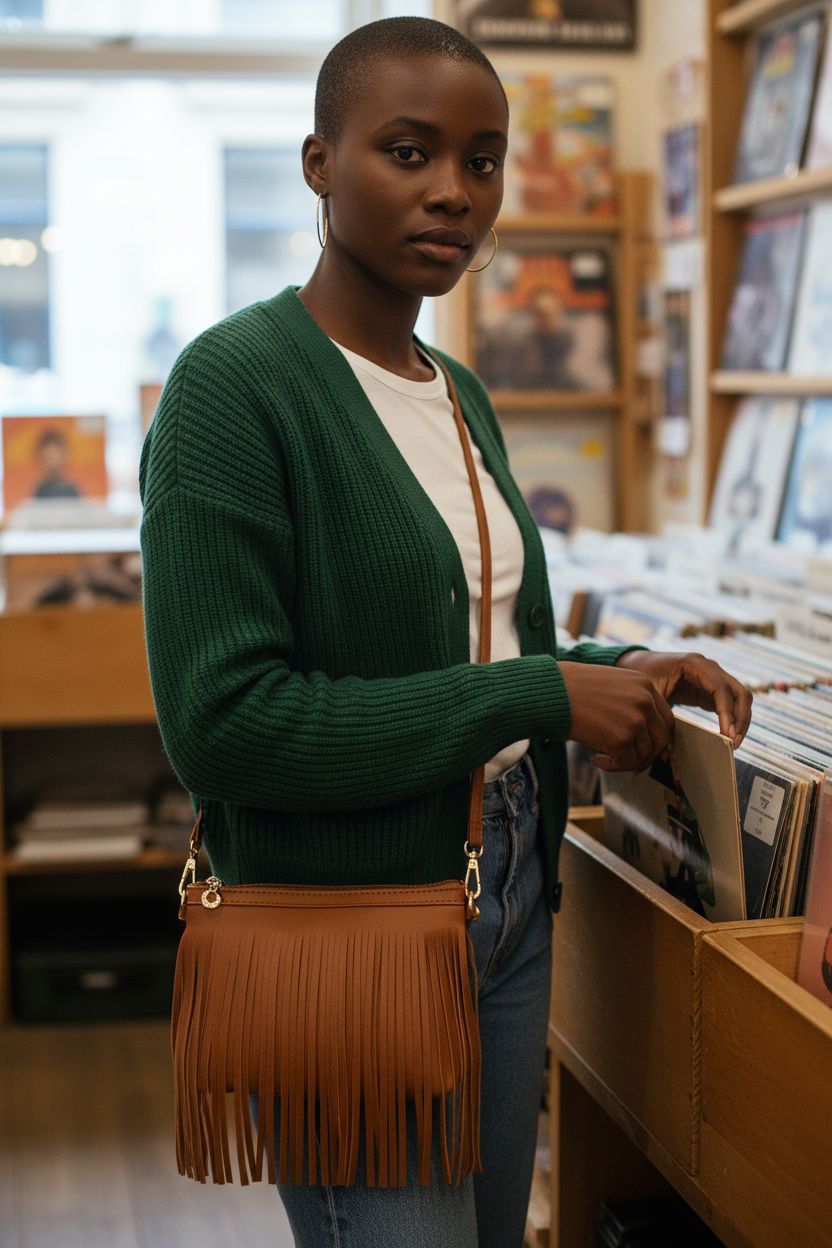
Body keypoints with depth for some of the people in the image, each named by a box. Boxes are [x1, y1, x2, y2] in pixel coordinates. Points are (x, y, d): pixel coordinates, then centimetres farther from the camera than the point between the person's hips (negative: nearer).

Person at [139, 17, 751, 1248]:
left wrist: (630, 677, 1)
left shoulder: (459, 395, 9)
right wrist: (542, 695, -20)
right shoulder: (234, 383, -15)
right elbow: (221, 721, -22)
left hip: (508, 903, 8)